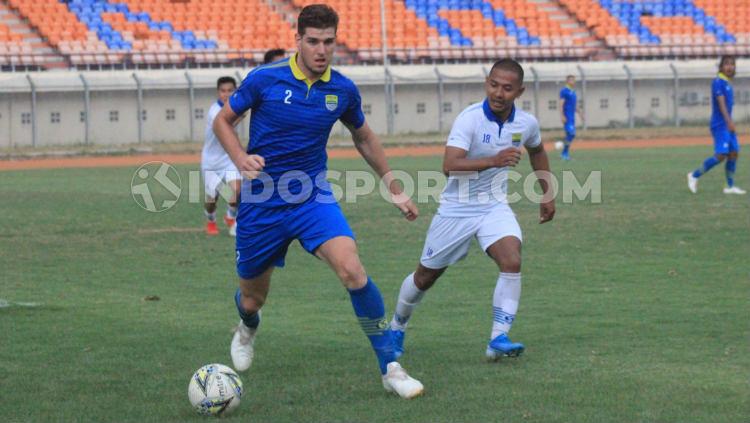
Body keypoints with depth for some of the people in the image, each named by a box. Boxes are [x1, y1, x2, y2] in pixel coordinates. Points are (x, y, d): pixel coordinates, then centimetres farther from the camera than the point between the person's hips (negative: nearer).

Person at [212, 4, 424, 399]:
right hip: (261, 200, -1)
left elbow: (364, 138, 16)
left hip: (313, 196, 1)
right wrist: (241, 158, -17)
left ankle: (390, 367, -16)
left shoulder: (343, 90, -3)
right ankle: (247, 328, 54)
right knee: (252, 298, 13)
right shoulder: (264, 80, -12)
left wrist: (394, 190, 17)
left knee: (352, 270, -25)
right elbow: (222, 120, 2)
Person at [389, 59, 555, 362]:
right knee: (425, 277, 11)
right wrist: (493, 161, -47)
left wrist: (547, 194, 20)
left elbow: (537, 151, 20)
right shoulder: (470, 119, -22)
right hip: (457, 209, -3)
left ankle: (499, 339, -19)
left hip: (494, 207, 3)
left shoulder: (527, 124, -5)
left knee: (512, 262, -23)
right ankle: (397, 327, 38)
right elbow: (450, 165, -35)